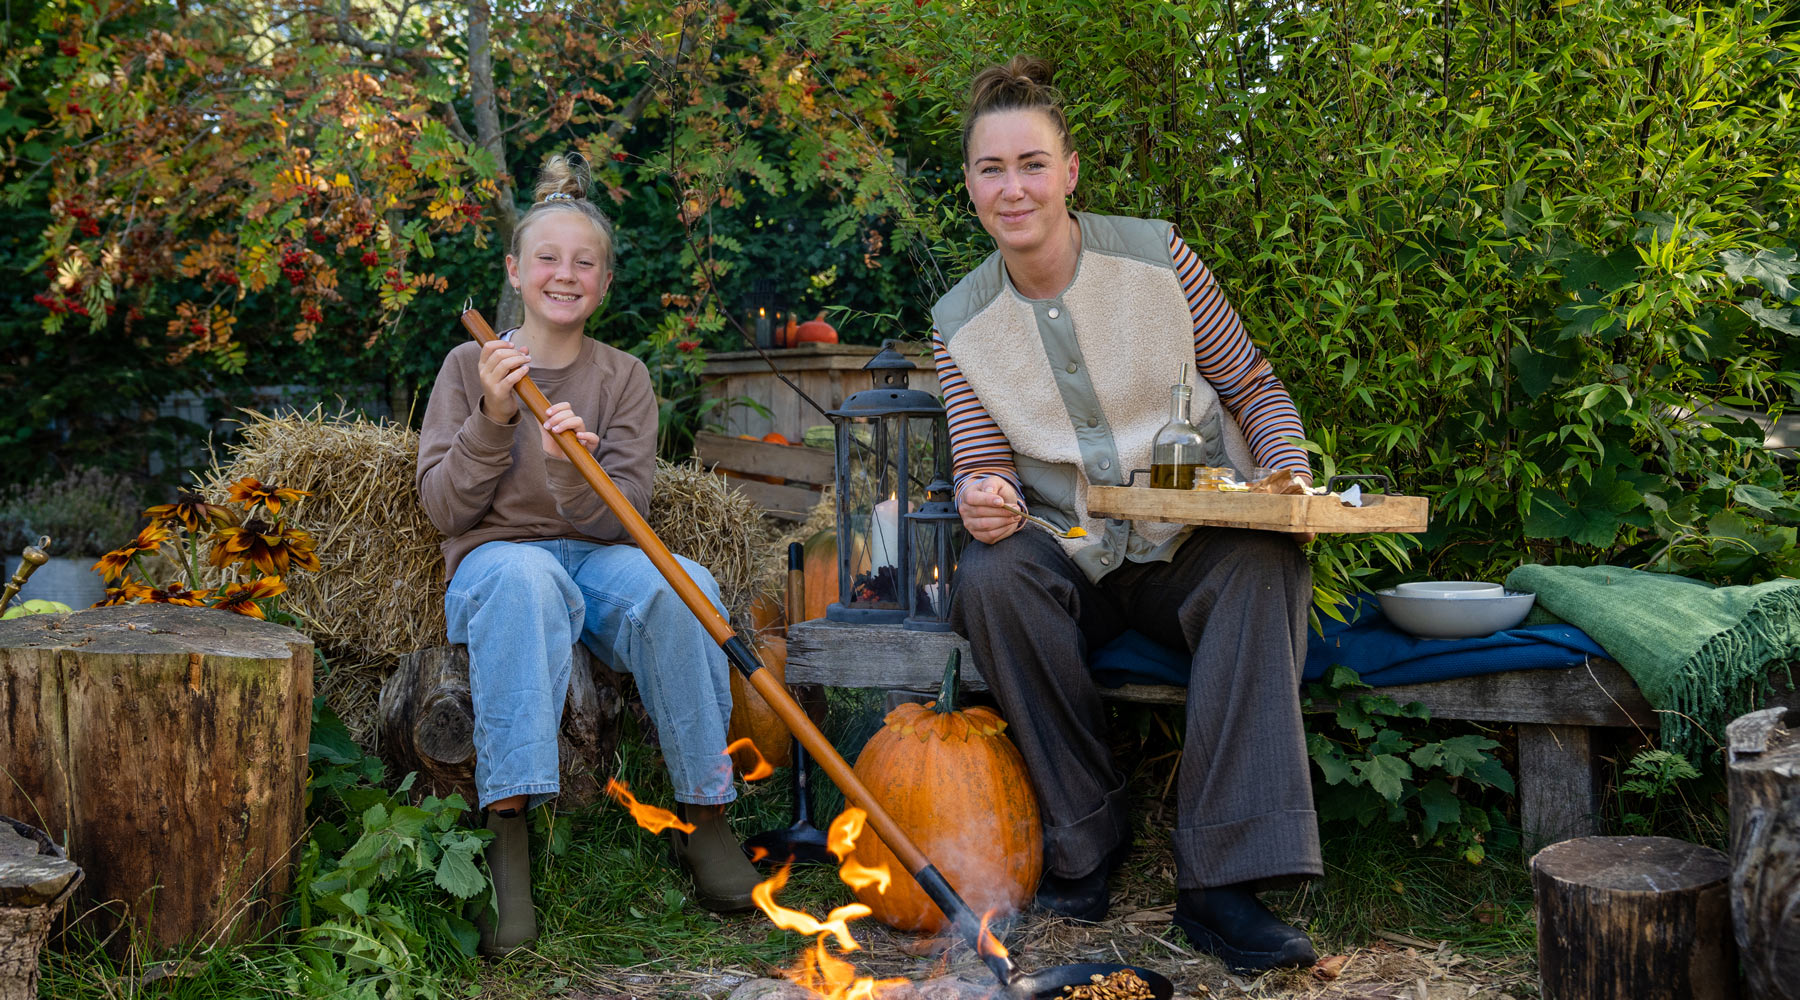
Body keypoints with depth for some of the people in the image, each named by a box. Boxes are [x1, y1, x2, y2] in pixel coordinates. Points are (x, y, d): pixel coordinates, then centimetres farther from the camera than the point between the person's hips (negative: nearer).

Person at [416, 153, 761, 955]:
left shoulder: (623, 377, 9)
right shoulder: (470, 366, 6)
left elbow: (622, 516, -2)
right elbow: (444, 509, -1)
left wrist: (576, 472, -25)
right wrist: (493, 418, -15)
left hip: (597, 559, 2)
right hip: (496, 557, -1)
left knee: (679, 584, -32)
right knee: (526, 576, -39)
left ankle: (704, 818, -22)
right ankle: (507, 833, -43)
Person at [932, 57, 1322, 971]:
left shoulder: (1156, 255, -1)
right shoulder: (960, 321, 3)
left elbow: (1256, 388, 5)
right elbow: (983, 468, 2)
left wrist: (1289, 474, -14)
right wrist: (983, 500, -23)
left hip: (1194, 546, -1)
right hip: (1071, 558, 1)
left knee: (1266, 561, -34)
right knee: (990, 577, -31)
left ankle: (1218, 882, -34)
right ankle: (1086, 839, -17)